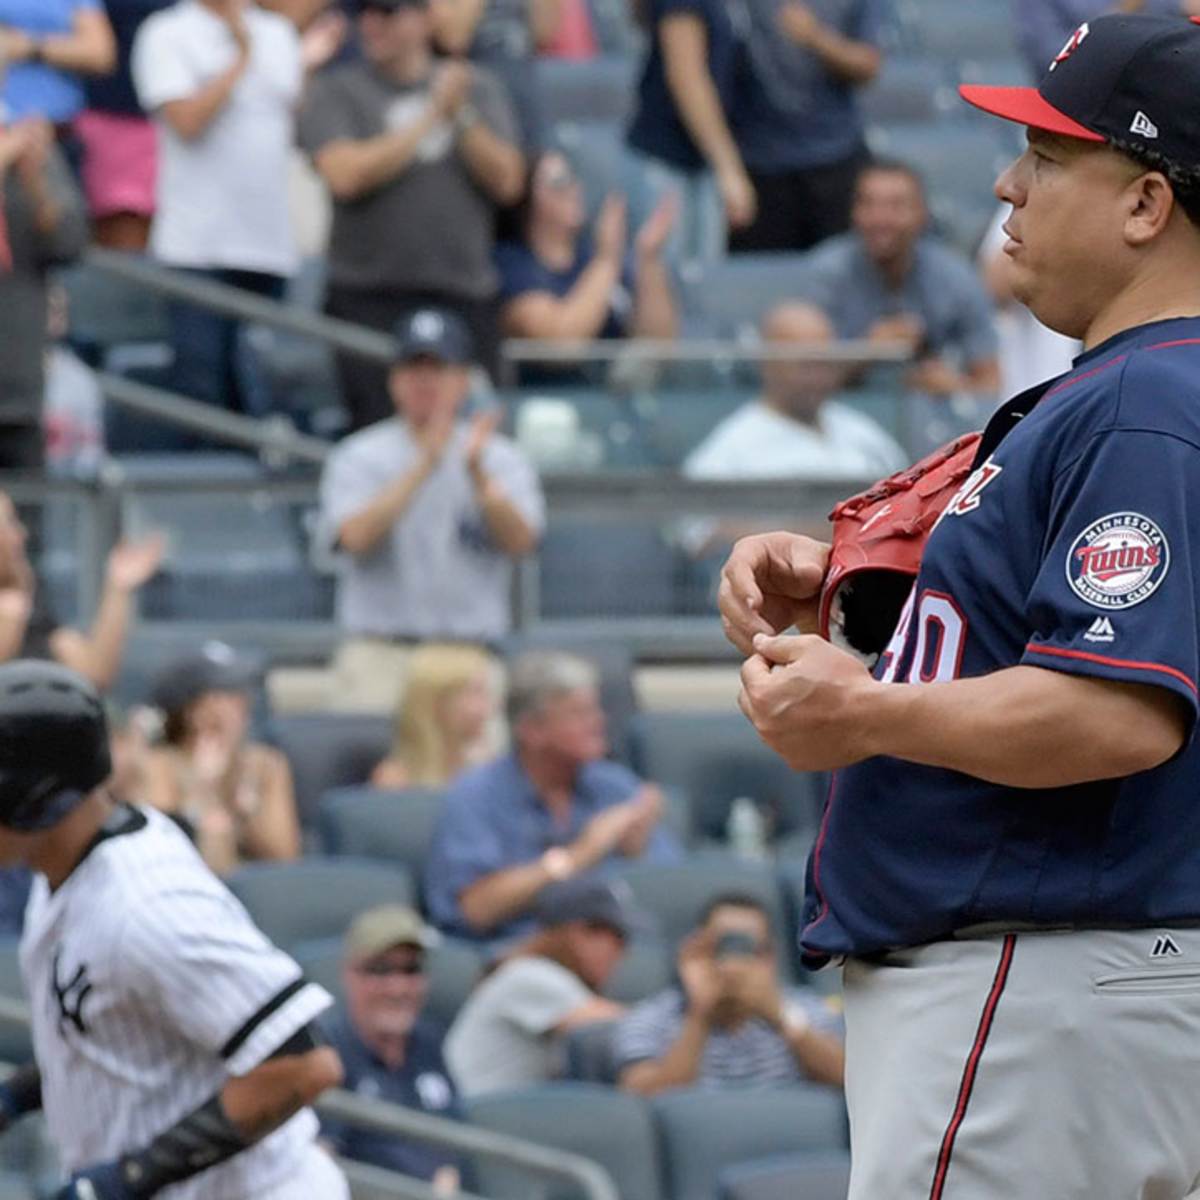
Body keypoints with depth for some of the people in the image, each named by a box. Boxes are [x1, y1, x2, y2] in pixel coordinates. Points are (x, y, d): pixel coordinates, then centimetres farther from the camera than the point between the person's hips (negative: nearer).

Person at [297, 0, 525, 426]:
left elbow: (507, 183, 5)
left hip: (466, 295, 2)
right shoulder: (336, 91, 5)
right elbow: (345, 175, -11)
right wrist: (432, 117, -6)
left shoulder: (479, 88, 13)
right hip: (369, 296, -2)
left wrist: (461, 116, -9)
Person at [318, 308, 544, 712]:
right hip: (380, 656, -1)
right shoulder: (358, 459, 7)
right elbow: (356, 537, -11)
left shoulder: (503, 459, 11)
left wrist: (476, 471, -21)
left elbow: (520, 541, -5)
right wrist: (424, 465, -17)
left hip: (470, 656, 1)